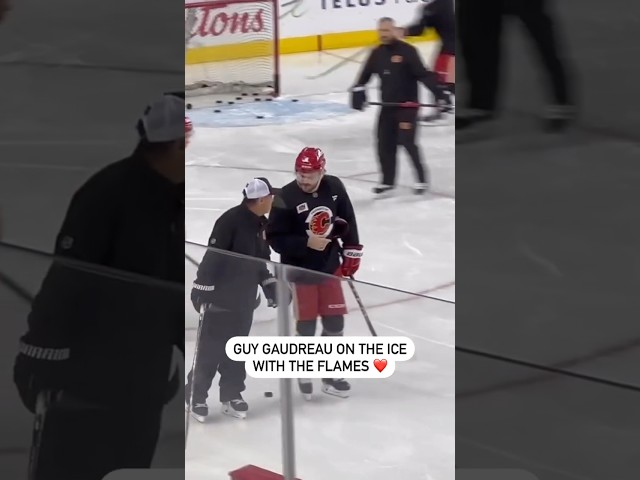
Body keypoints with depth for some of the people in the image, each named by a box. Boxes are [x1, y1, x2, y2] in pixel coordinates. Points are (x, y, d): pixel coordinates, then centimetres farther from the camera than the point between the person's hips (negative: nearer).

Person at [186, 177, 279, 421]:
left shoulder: (260, 224, 7)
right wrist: (202, 291, -21)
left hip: (244, 299, 8)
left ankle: (231, 395, 22)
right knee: (211, 349, -3)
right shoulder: (230, 221, -20)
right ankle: (196, 396, 7)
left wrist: (270, 285, 16)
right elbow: (212, 257, -21)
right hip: (220, 297, -8)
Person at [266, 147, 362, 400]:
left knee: (335, 322, 9)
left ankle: (331, 375, 24)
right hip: (300, 271, -4)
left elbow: (347, 220, 7)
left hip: (330, 267, 4)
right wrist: (306, 243, -26)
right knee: (306, 325, 2)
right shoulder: (286, 198, -21)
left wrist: (351, 252, 5)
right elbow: (274, 237, -18)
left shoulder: (334, 187, -8)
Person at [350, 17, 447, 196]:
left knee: (407, 141, -12)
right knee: (384, 144, 5)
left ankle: (422, 179, 2)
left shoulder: (407, 51, -14)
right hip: (387, 106, 6)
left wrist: (438, 93, -27)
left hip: (408, 104, -6)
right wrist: (358, 90, -3)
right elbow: (366, 74, 14)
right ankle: (388, 181, 18)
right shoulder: (377, 53, 5)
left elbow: (423, 74, -18)